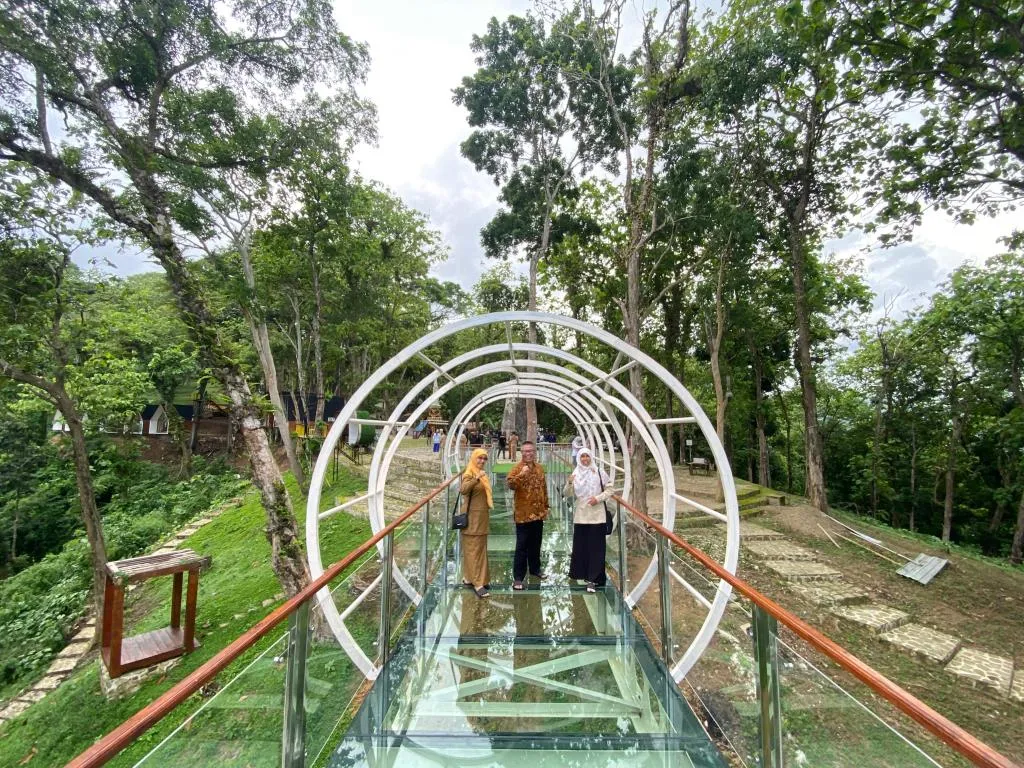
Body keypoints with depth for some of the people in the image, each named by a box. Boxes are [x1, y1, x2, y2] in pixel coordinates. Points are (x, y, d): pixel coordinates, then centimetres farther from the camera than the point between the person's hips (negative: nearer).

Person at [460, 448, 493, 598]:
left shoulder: (482, 474, 12)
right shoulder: (469, 474, -15)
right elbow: (463, 490, -35)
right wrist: (477, 478, -46)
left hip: (482, 516, 9)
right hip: (472, 517, -9)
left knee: (480, 548, 14)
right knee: (473, 549, -4)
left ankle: (469, 578, 25)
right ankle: (477, 583, 1)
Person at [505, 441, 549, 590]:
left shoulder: (540, 468, 9)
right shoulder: (517, 468, -11)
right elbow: (509, 483, -28)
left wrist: (546, 506, 17)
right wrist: (521, 474, -39)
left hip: (538, 513, 6)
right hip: (523, 514, -6)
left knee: (535, 544, 18)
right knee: (522, 546, -1)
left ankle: (535, 569, 35)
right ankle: (518, 577, 7)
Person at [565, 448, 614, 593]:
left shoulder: (599, 472, -3)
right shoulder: (575, 474, 3)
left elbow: (609, 490, 2)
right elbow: (568, 494, 0)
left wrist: (598, 498, -13)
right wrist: (569, 483, -19)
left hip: (596, 515, -2)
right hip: (581, 515, 2)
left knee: (595, 547, -1)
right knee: (580, 546, 10)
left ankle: (593, 579, 4)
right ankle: (581, 572, 29)